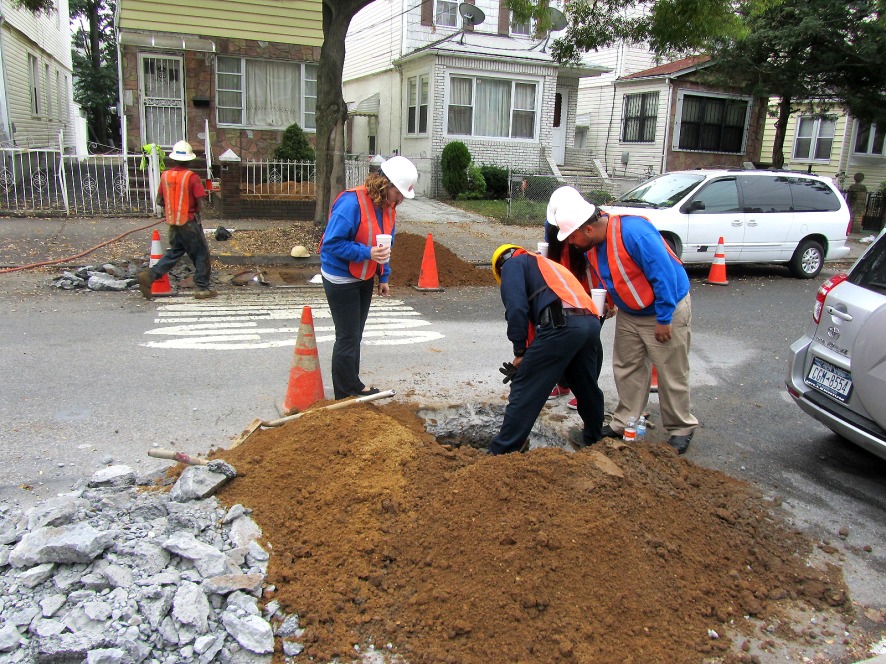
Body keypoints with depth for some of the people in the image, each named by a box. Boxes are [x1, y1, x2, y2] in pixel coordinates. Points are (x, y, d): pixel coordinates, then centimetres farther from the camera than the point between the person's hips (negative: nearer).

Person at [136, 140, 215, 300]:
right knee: (201, 255, 6)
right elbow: (200, 203, -16)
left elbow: (160, 199, 8)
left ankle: (149, 275, 7)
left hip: (173, 223, 6)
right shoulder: (192, 177, -14)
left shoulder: (165, 175, 2)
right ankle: (202, 288, 9)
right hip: (190, 222, -6)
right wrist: (196, 211, 4)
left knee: (174, 252, 19)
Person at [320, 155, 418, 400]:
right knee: (348, 337, -1)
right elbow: (332, 242, -27)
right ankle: (346, 393, 13)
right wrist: (368, 253, -33)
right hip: (341, 280, -8)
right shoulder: (351, 203, -26)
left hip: (365, 278, 8)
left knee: (355, 335, 18)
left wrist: (383, 277, 12)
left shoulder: (388, 207, 1)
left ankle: (352, 386, 32)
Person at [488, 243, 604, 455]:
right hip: (592, 323, 8)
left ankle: (503, 451, 3)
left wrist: (520, 352, 2)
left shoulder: (512, 264, 15)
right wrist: (530, 360, 30)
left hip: (562, 324, -8)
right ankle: (593, 437, 44)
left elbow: (516, 308, -4)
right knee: (586, 385, 27)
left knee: (524, 389, -1)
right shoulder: (549, 265, 39)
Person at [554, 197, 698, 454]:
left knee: (672, 374, 2)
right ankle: (624, 422, 27)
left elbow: (664, 275, -29)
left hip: (667, 310, -8)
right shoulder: (592, 247, -4)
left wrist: (664, 319, -24)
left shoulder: (633, 232, -31)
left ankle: (681, 429, 20)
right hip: (628, 314, 8)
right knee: (627, 369, 13)